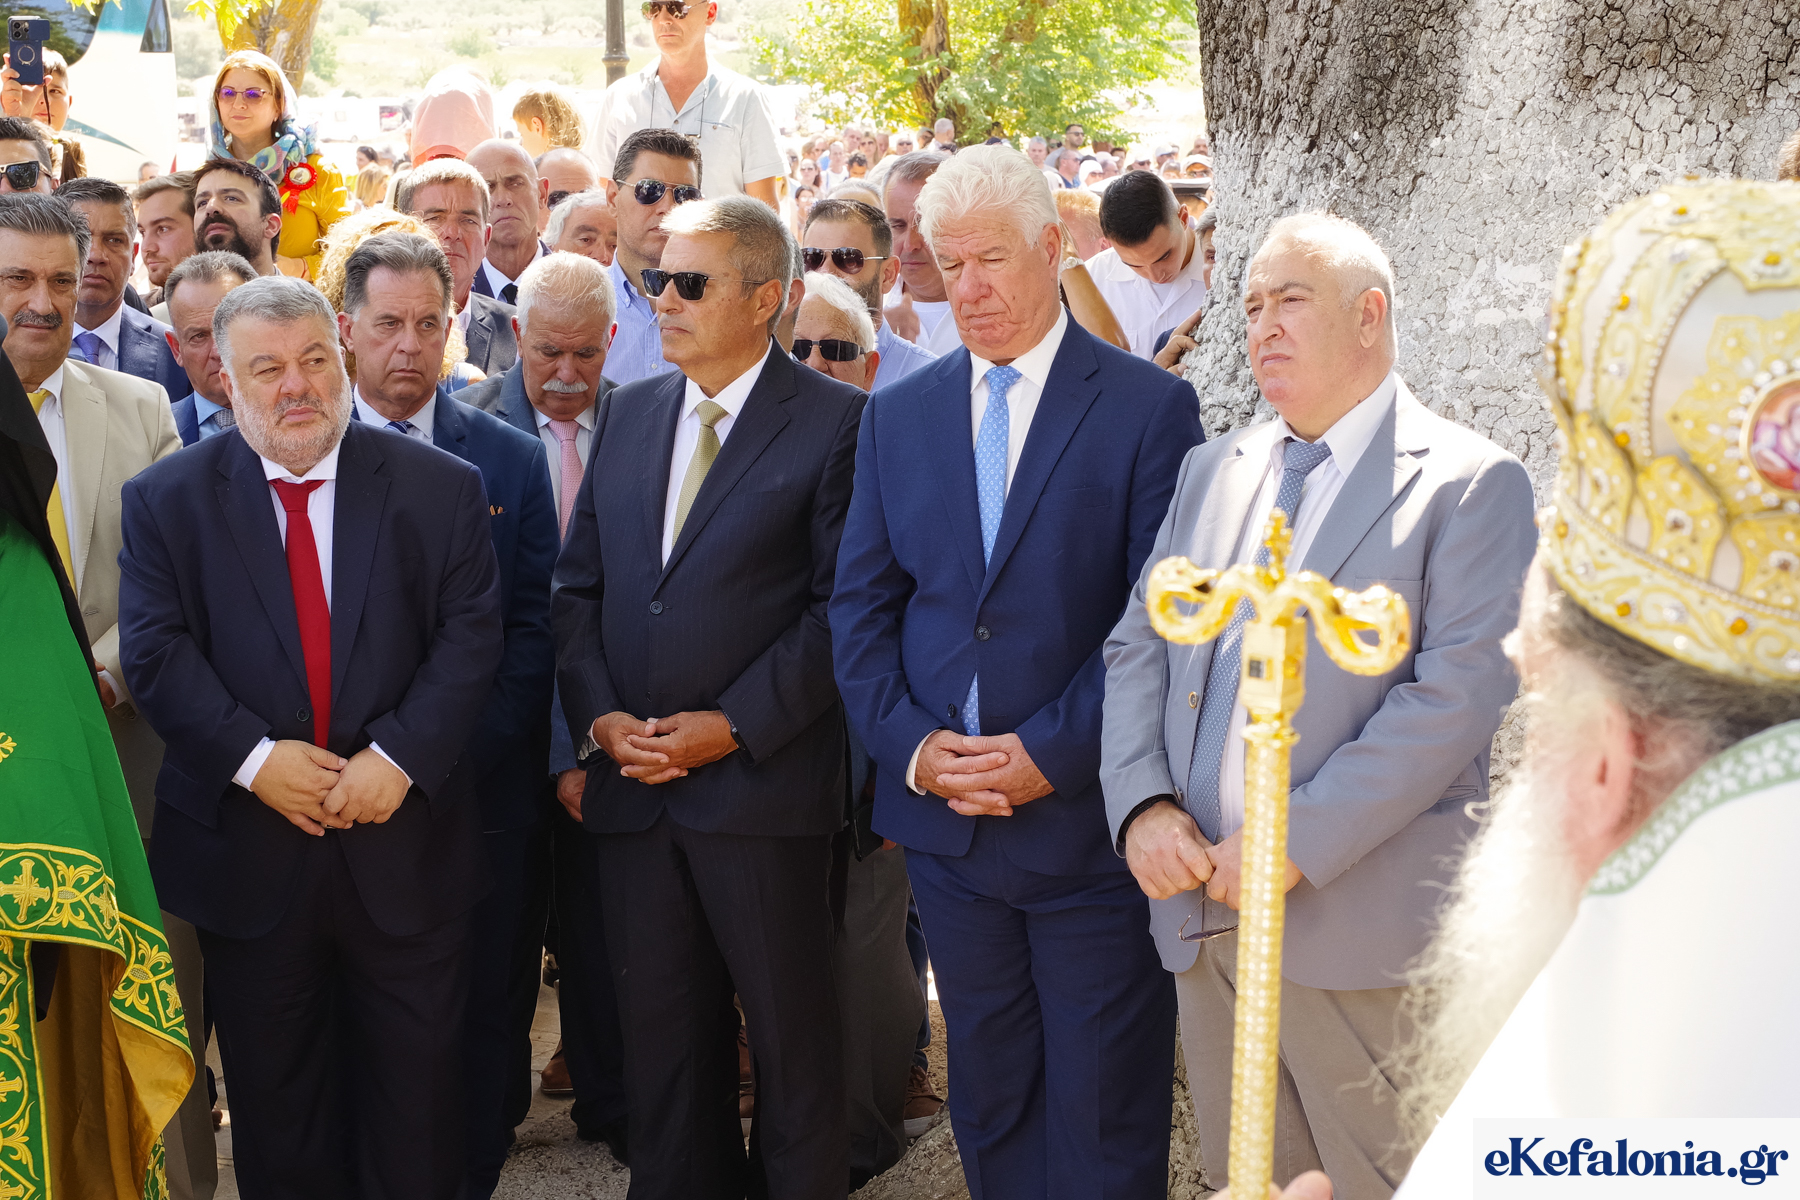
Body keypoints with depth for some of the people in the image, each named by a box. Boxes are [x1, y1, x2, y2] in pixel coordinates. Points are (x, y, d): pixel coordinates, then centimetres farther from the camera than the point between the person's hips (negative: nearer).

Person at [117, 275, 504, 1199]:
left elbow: (470, 636, -5)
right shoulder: (166, 500, 1)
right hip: (248, 848, 0)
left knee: (416, 1089, 9)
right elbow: (156, 649, -6)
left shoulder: (440, 488, 1)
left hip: (403, 840, 0)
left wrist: (399, 756, -17)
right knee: (274, 1093, 12)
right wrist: (254, 757, -17)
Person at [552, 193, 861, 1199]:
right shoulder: (628, 413, 13)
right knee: (662, 1032, 13)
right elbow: (578, 585, 13)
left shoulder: (836, 421, -5)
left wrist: (733, 726, -15)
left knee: (792, 1038, 6)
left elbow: (840, 609, -10)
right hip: (634, 783, 5)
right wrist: (598, 715, -2)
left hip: (763, 786, -5)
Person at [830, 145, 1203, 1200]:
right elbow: (862, 606, 9)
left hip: (1091, 823, -4)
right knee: (990, 1098, 15)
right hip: (946, 817, 4)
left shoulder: (1150, 408, -5)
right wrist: (909, 743, -6)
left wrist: (1053, 754, -15)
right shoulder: (898, 414, 10)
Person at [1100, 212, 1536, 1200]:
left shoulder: (1470, 482, -6)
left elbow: (1461, 691, -16)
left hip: (1356, 926, -6)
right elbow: (1136, 646, 12)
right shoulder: (1212, 468, 15)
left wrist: (1295, 842, -20)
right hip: (1202, 913, 6)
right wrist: (1140, 803, -6)